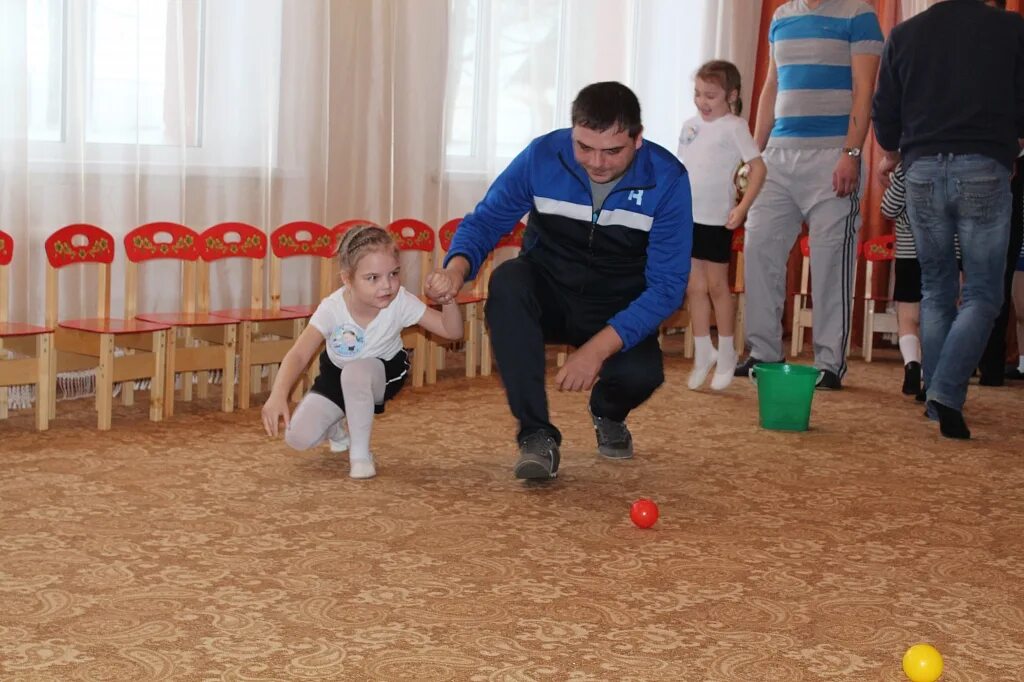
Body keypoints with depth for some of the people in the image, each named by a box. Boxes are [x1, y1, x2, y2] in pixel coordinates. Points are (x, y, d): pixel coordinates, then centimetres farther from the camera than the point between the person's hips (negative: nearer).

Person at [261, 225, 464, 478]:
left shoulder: (401, 302, -28)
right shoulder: (332, 308, -30)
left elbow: (452, 331, -24)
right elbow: (298, 355, -35)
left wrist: (448, 300, -46)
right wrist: (278, 394, -53)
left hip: (385, 373, -1)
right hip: (336, 372, 1)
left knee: (356, 372, -39)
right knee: (298, 437, -14)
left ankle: (360, 452, -15)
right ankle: (336, 430, 25)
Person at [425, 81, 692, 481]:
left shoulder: (667, 179, -19)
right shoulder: (543, 156, -17)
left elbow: (667, 285, -20)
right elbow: (485, 220, -8)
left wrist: (598, 347, -33)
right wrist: (457, 268, -33)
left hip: (618, 312, -1)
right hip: (548, 295, 1)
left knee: (641, 373, -31)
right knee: (508, 281, -33)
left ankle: (608, 414, 11)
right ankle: (537, 435, -25)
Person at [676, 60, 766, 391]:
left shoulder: (733, 127, -9)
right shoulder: (690, 125, 9)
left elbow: (758, 167, -13)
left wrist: (742, 208, -19)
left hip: (716, 220, -6)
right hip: (687, 217, 6)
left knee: (716, 286, 3)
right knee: (695, 287, 10)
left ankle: (726, 355, 16)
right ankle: (703, 354, 19)